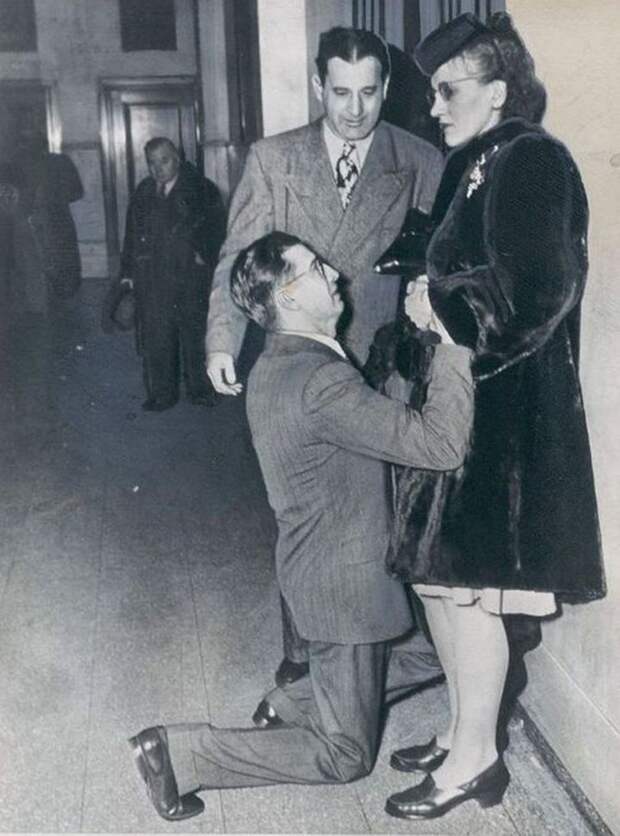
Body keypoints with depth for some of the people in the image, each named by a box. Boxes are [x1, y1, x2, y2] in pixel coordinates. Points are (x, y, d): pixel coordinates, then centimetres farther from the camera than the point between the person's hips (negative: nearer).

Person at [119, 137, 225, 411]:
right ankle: (160, 394, 11)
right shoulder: (143, 193, 15)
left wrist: (204, 253, -15)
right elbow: (132, 232, 17)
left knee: (196, 334, 2)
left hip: (191, 274, -3)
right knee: (155, 339, 2)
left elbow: (216, 225, -1)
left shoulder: (201, 189, 4)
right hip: (151, 278, 3)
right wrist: (128, 271, 11)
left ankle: (200, 389, 16)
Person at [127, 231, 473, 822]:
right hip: (343, 587, -10)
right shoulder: (319, 381, -28)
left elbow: (385, 418, 13)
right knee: (345, 757, 6)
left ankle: (297, 701, 27)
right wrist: (453, 341, -25)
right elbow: (440, 443, -31)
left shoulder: (275, 364, 4)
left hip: (320, 567, 10)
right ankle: (179, 753, 6)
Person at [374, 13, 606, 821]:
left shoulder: (531, 162, -13)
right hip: (459, 400, 9)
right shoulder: (475, 165, 14)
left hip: (502, 413, -9)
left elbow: (532, 296, -21)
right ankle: (465, 731, 32)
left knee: (467, 582, 0)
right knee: (439, 575, 15)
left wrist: (439, 308, -10)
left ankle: (475, 757, 18)